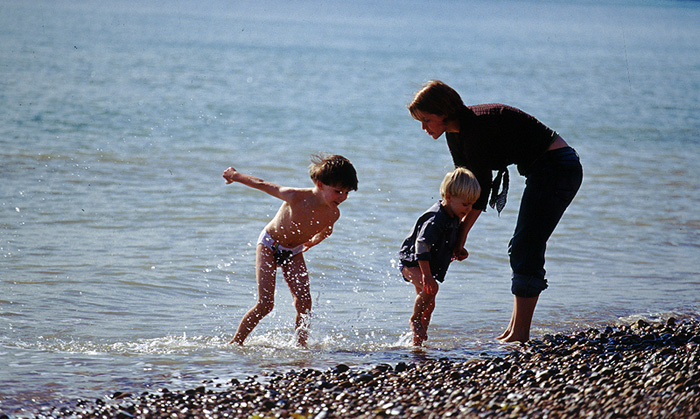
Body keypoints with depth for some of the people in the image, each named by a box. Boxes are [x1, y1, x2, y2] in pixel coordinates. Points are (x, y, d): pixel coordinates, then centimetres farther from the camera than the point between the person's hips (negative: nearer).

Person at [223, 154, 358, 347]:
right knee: (265, 304, -12)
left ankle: (300, 345, 6)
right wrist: (235, 176, -5)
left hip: (294, 253, 4)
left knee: (304, 302, -10)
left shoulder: (333, 214, -19)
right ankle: (235, 343, 3)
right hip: (269, 245, -4)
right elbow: (262, 184, -19)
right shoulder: (296, 197, -34)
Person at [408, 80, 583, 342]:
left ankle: (520, 334, -11)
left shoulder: (478, 128, -25)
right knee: (522, 250, 11)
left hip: (558, 169, -10)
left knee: (526, 249, -11)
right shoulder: (455, 133, 4)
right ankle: (514, 330, 14)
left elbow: (481, 189, -22)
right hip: (544, 170, 10)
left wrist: (462, 233, -15)